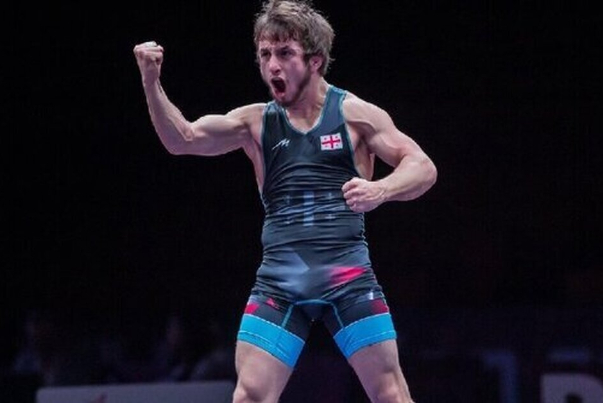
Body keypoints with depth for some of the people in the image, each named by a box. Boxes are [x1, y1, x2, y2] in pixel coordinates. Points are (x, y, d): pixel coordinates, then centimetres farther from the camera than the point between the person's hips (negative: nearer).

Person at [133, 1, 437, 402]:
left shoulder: (354, 114, 2)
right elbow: (182, 139, 0)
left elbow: (423, 168, -3)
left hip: (347, 274, -2)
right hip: (279, 280, 2)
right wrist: (151, 82, -15)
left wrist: (380, 190, -24)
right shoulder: (255, 122, 10)